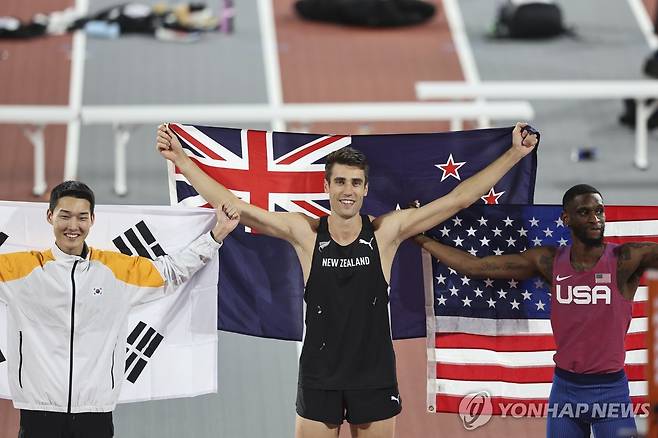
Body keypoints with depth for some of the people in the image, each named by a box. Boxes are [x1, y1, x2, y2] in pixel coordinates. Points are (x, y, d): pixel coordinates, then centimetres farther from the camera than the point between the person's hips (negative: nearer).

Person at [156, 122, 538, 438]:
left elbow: (459, 199, -4)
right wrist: (181, 159, -8)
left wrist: (514, 155, -6)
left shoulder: (386, 232, -5)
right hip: (320, 377, 0)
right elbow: (234, 207, -5)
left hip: (375, 377, 0)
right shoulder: (305, 233, -4)